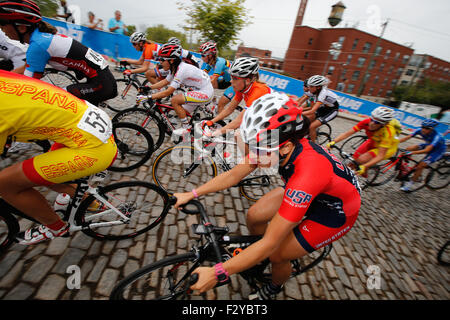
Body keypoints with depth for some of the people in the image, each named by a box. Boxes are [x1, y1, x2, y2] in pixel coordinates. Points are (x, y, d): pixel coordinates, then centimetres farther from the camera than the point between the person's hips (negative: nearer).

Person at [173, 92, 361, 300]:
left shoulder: (306, 175, -44)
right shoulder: (276, 144, -23)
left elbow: (270, 243, -37)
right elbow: (233, 175, -14)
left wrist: (217, 273, -32)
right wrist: (192, 194, -14)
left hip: (335, 212, -5)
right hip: (308, 193, 6)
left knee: (277, 255, -4)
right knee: (254, 216, 0)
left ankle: (274, 289, 34)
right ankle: (257, 259, 34)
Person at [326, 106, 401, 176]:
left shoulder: (387, 132, -38)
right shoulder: (367, 122, -28)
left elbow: (380, 156, -37)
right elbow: (347, 133, -26)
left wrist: (364, 167, -49)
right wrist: (333, 142, -40)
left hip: (388, 147, -5)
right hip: (374, 142, 5)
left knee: (362, 159, -23)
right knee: (356, 156, -8)